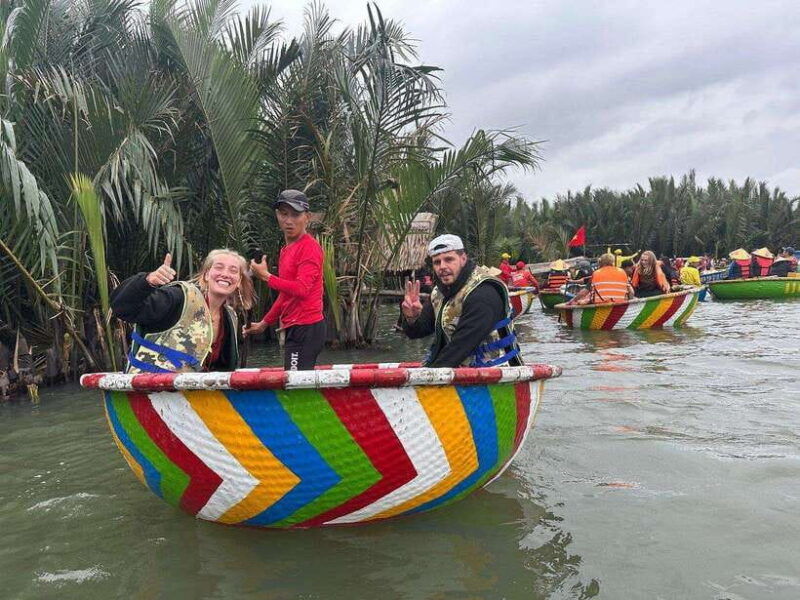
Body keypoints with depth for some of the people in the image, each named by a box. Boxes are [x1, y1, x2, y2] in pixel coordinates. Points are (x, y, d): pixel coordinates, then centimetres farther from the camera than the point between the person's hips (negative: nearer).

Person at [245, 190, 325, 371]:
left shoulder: (309, 247, -10)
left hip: (306, 328, -9)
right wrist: (264, 323, 29)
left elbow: (301, 289, -22)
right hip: (293, 329, 9)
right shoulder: (287, 249, 18)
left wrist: (266, 276, -13)